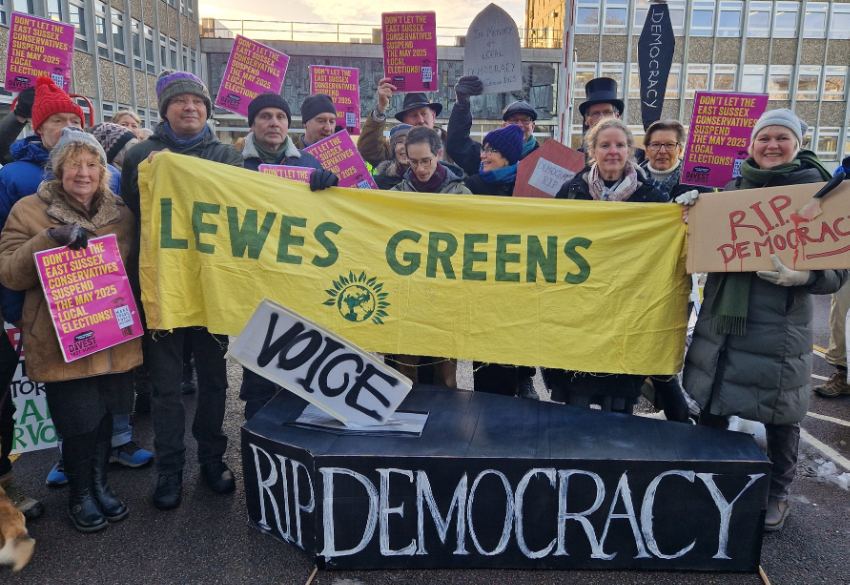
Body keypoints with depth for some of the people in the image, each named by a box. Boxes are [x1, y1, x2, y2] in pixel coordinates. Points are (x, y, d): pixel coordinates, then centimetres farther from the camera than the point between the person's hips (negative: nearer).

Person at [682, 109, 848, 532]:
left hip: (780, 323, -4)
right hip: (722, 313, 4)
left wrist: (802, 276, -26)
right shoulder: (732, 188, 8)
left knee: (779, 415, 6)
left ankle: (777, 494, 28)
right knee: (711, 402, 14)